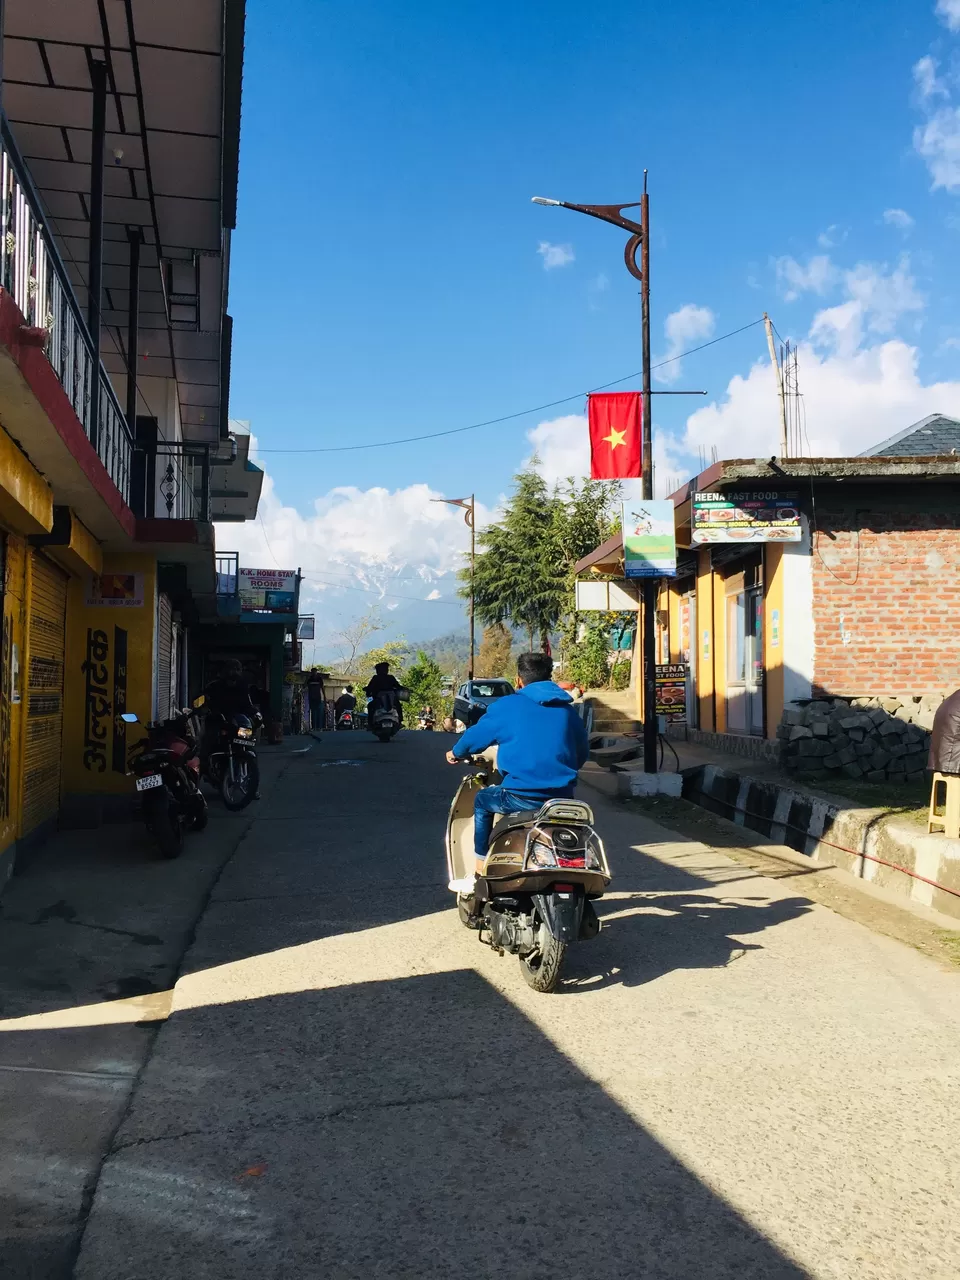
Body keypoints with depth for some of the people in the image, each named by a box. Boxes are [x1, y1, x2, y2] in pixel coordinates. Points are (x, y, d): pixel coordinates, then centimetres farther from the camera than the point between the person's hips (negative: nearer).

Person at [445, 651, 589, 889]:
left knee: (483, 800, 24)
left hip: (523, 797, -4)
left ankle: (480, 876, 20)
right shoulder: (568, 710, 12)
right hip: (563, 798, 5)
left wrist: (456, 753, 31)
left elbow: (476, 736, 10)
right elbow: (582, 754, 20)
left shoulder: (507, 706, 0)